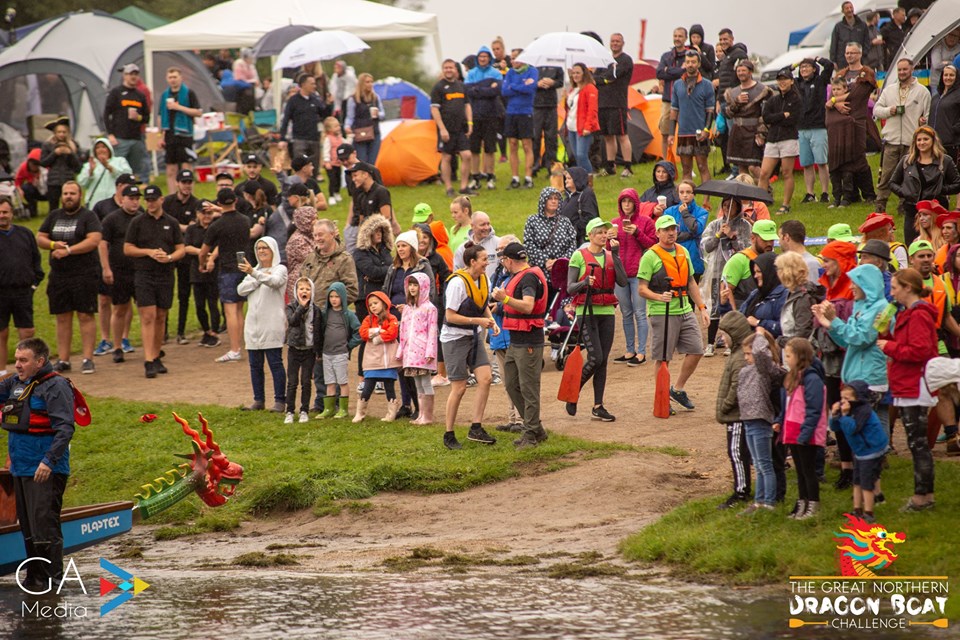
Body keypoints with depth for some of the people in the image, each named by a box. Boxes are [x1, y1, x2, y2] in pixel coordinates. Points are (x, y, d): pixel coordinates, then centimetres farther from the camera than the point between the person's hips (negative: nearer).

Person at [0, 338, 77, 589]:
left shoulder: (55, 387, -12)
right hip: (21, 468, 9)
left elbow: (65, 427, -18)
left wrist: (49, 460, -25)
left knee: (44, 524, -10)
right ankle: (34, 576, 22)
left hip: (46, 471, -9)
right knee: (27, 526, 14)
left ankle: (52, 577, -5)